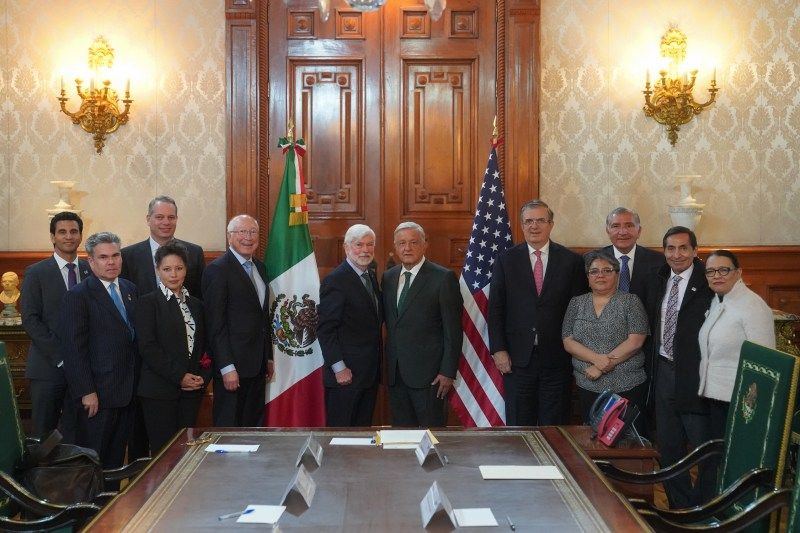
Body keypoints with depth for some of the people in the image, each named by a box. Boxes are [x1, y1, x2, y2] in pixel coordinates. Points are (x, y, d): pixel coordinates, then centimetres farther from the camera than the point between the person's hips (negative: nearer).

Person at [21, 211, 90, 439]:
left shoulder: (92, 271, 9)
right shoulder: (35, 273, 0)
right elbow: (30, 320, -6)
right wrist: (60, 356, -12)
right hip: (49, 367, -2)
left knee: (76, 434, 5)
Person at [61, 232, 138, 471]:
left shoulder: (130, 289, 11)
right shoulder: (78, 296, -9)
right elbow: (73, 348, -12)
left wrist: (137, 383, 10)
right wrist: (86, 392, -16)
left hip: (127, 390, 6)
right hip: (98, 395, -6)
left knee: (116, 459, 13)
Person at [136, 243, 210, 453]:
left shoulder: (195, 304, 16)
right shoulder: (148, 302, -2)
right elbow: (148, 347, -9)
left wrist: (203, 377, -1)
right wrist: (179, 377, -13)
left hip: (192, 388, 5)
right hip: (159, 390, -5)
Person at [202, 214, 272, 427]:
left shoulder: (260, 267, 14)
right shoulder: (217, 269, -10)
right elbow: (215, 324, -14)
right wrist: (227, 367, -18)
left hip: (257, 364, 7)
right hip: (233, 366, -7)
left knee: (254, 426, 11)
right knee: (229, 427, 1)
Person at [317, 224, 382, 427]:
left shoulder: (372, 276, 13)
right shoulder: (335, 281, -13)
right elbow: (326, 329, -15)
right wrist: (339, 368, -17)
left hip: (370, 371, 8)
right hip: (346, 374, -8)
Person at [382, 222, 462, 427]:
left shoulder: (443, 278, -7)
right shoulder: (388, 277, 11)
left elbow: (453, 331, -9)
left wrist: (448, 372, -12)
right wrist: (389, 365, 10)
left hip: (428, 372, -5)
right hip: (395, 374, 6)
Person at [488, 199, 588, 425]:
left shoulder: (571, 261, 2)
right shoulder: (506, 260, 3)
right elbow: (495, 309, 2)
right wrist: (498, 349, -6)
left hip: (557, 358, 0)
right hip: (517, 357, 0)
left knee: (554, 429, 7)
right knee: (518, 426, 7)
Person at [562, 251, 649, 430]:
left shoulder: (631, 301, 0)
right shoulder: (576, 303, 8)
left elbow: (635, 342, -9)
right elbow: (568, 342, 1)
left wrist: (601, 367, -13)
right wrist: (596, 359, -16)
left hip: (628, 388, -2)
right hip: (588, 388, 3)